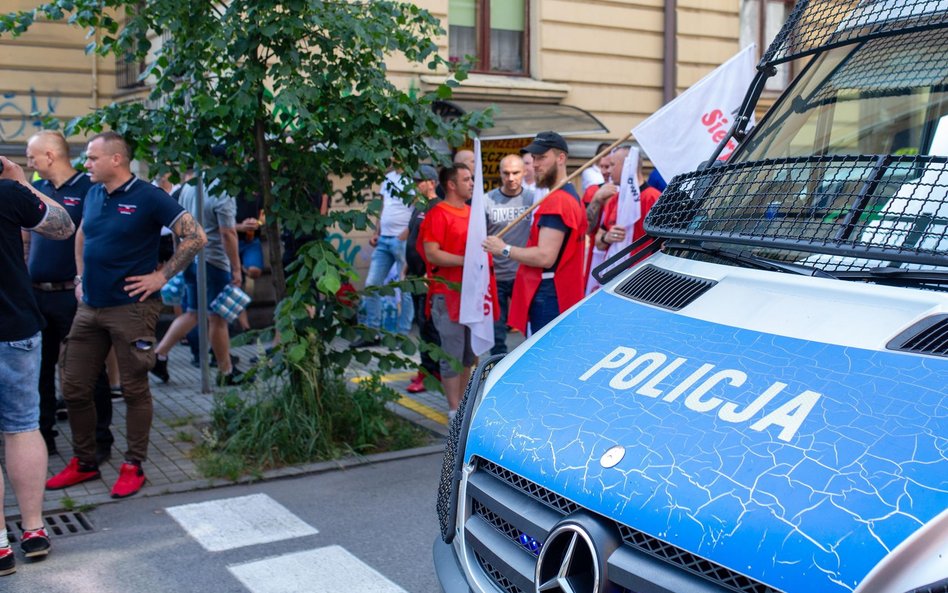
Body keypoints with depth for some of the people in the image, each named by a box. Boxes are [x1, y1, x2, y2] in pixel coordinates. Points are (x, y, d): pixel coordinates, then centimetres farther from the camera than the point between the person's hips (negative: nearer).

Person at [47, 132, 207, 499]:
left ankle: (134, 466, 14)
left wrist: (162, 276, -13)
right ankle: (83, 462, 24)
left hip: (131, 309, -7)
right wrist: (81, 277, 18)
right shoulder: (93, 195, 10)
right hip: (89, 308, 7)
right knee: (74, 387, 9)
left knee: (134, 389, 3)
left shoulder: (148, 197, -10)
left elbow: (195, 237, -13)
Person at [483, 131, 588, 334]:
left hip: (547, 298, -11)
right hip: (563, 298, 11)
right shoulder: (571, 196, 19)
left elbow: (545, 257, -21)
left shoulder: (556, 201, -15)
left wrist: (504, 249, -10)